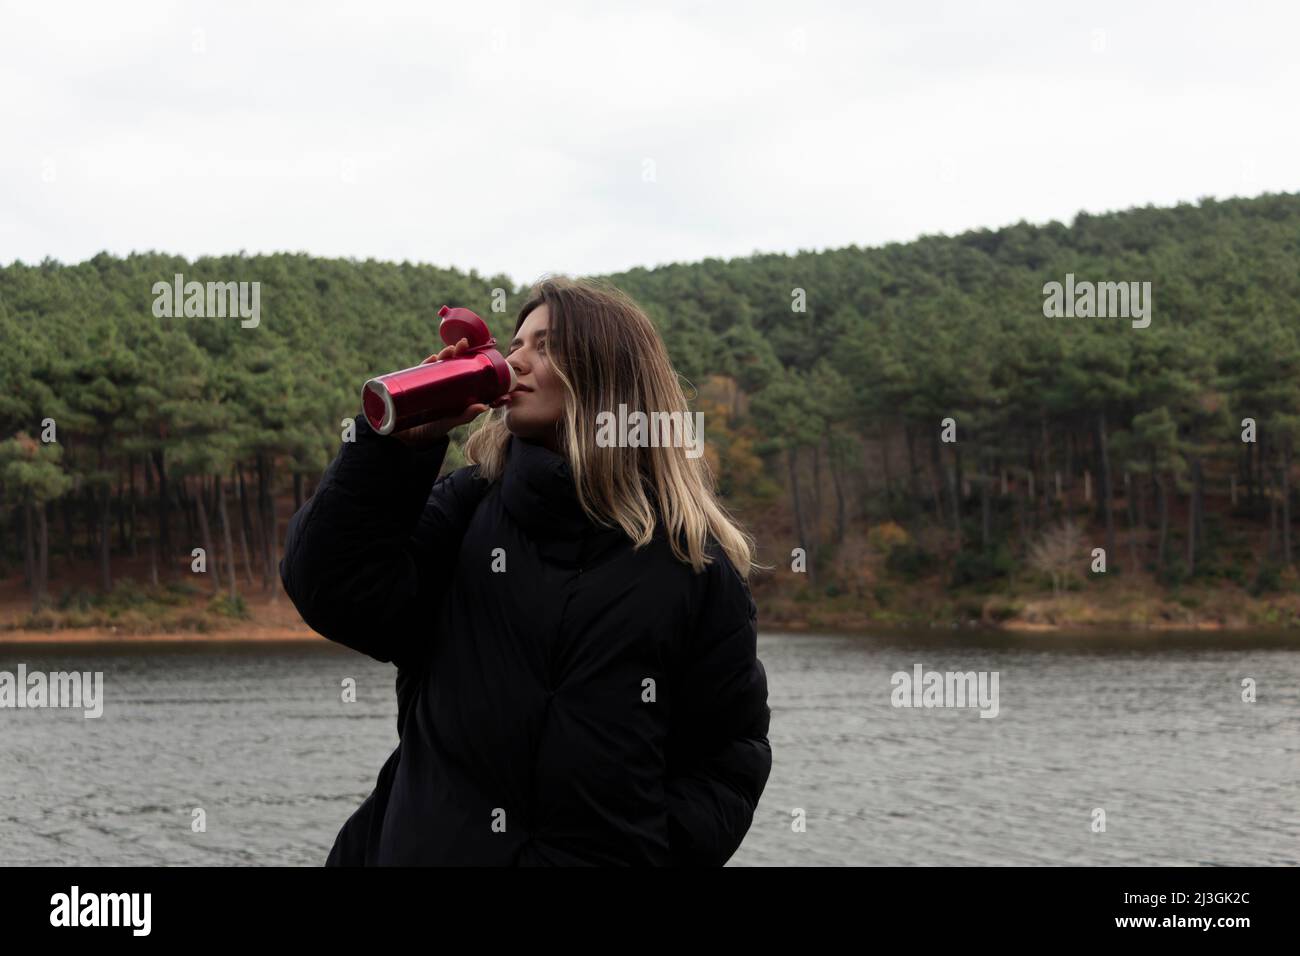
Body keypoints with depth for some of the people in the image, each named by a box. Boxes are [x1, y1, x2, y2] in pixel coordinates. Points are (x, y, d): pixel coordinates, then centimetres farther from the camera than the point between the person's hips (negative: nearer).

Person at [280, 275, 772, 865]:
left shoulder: (694, 561, -3)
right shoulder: (466, 507, 2)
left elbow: (731, 756, -1)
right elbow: (333, 592, -9)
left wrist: (650, 849, -15)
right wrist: (403, 441, -13)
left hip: (611, 853, -2)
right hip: (429, 846, 2)